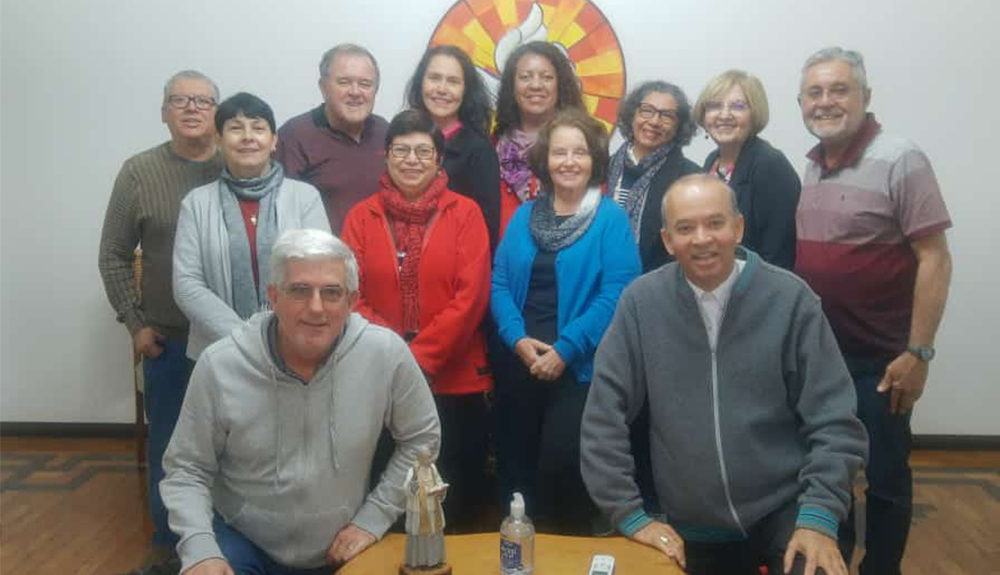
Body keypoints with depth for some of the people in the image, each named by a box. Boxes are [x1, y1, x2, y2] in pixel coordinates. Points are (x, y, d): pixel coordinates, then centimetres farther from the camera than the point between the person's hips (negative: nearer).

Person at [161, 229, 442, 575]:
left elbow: (421, 439, -2)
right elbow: (186, 470, -5)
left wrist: (373, 519, -4)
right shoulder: (218, 366, -15)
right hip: (242, 543, -1)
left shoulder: (386, 354, -16)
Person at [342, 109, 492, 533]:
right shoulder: (362, 216, 7)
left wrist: (420, 358, -14)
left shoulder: (465, 212, 1)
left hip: (453, 378, -1)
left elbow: (471, 297, -7)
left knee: (456, 493, 8)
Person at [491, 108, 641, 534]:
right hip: (520, 362, 4)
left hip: (579, 366, -4)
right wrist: (518, 339, -12)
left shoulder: (611, 219, -4)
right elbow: (499, 282, 3)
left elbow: (616, 295, -14)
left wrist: (565, 349, -18)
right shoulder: (524, 215, 9)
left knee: (561, 464, -4)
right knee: (515, 462, 11)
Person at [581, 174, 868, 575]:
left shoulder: (789, 298, -9)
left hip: (786, 512, -1)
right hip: (692, 529, 2)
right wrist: (629, 515, -7)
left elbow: (833, 422, -6)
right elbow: (604, 418, -5)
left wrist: (820, 517, -15)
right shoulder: (641, 301, -7)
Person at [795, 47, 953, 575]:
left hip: (878, 357, -6)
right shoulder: (809, 168, 6)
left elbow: (935, 259, -15)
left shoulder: (900, 161, -12)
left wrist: (918, 352, -18)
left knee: (884, 475, 8)